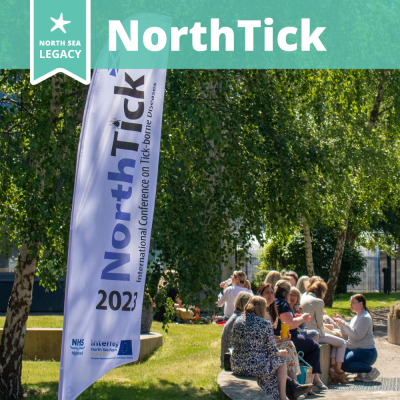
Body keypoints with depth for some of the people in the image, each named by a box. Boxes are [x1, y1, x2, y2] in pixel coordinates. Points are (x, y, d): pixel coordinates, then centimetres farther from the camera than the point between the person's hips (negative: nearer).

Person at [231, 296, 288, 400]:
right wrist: (281, 353, 15)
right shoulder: (265, 324, -12)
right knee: (281, 360, 22)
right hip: (255, 367, -6)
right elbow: (272, 352, -8)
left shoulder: (238, 321, 2)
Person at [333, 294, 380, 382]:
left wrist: (343, 323, -21)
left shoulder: (365, 318, -11)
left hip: (367, 352, -10)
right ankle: (361, 373, 4)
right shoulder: (355, 318, 19)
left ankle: (371, 371, -12)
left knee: (344, 363, -29)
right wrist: (341, 323, 4)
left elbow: (357, 336, -22)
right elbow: (346, 336, 16)